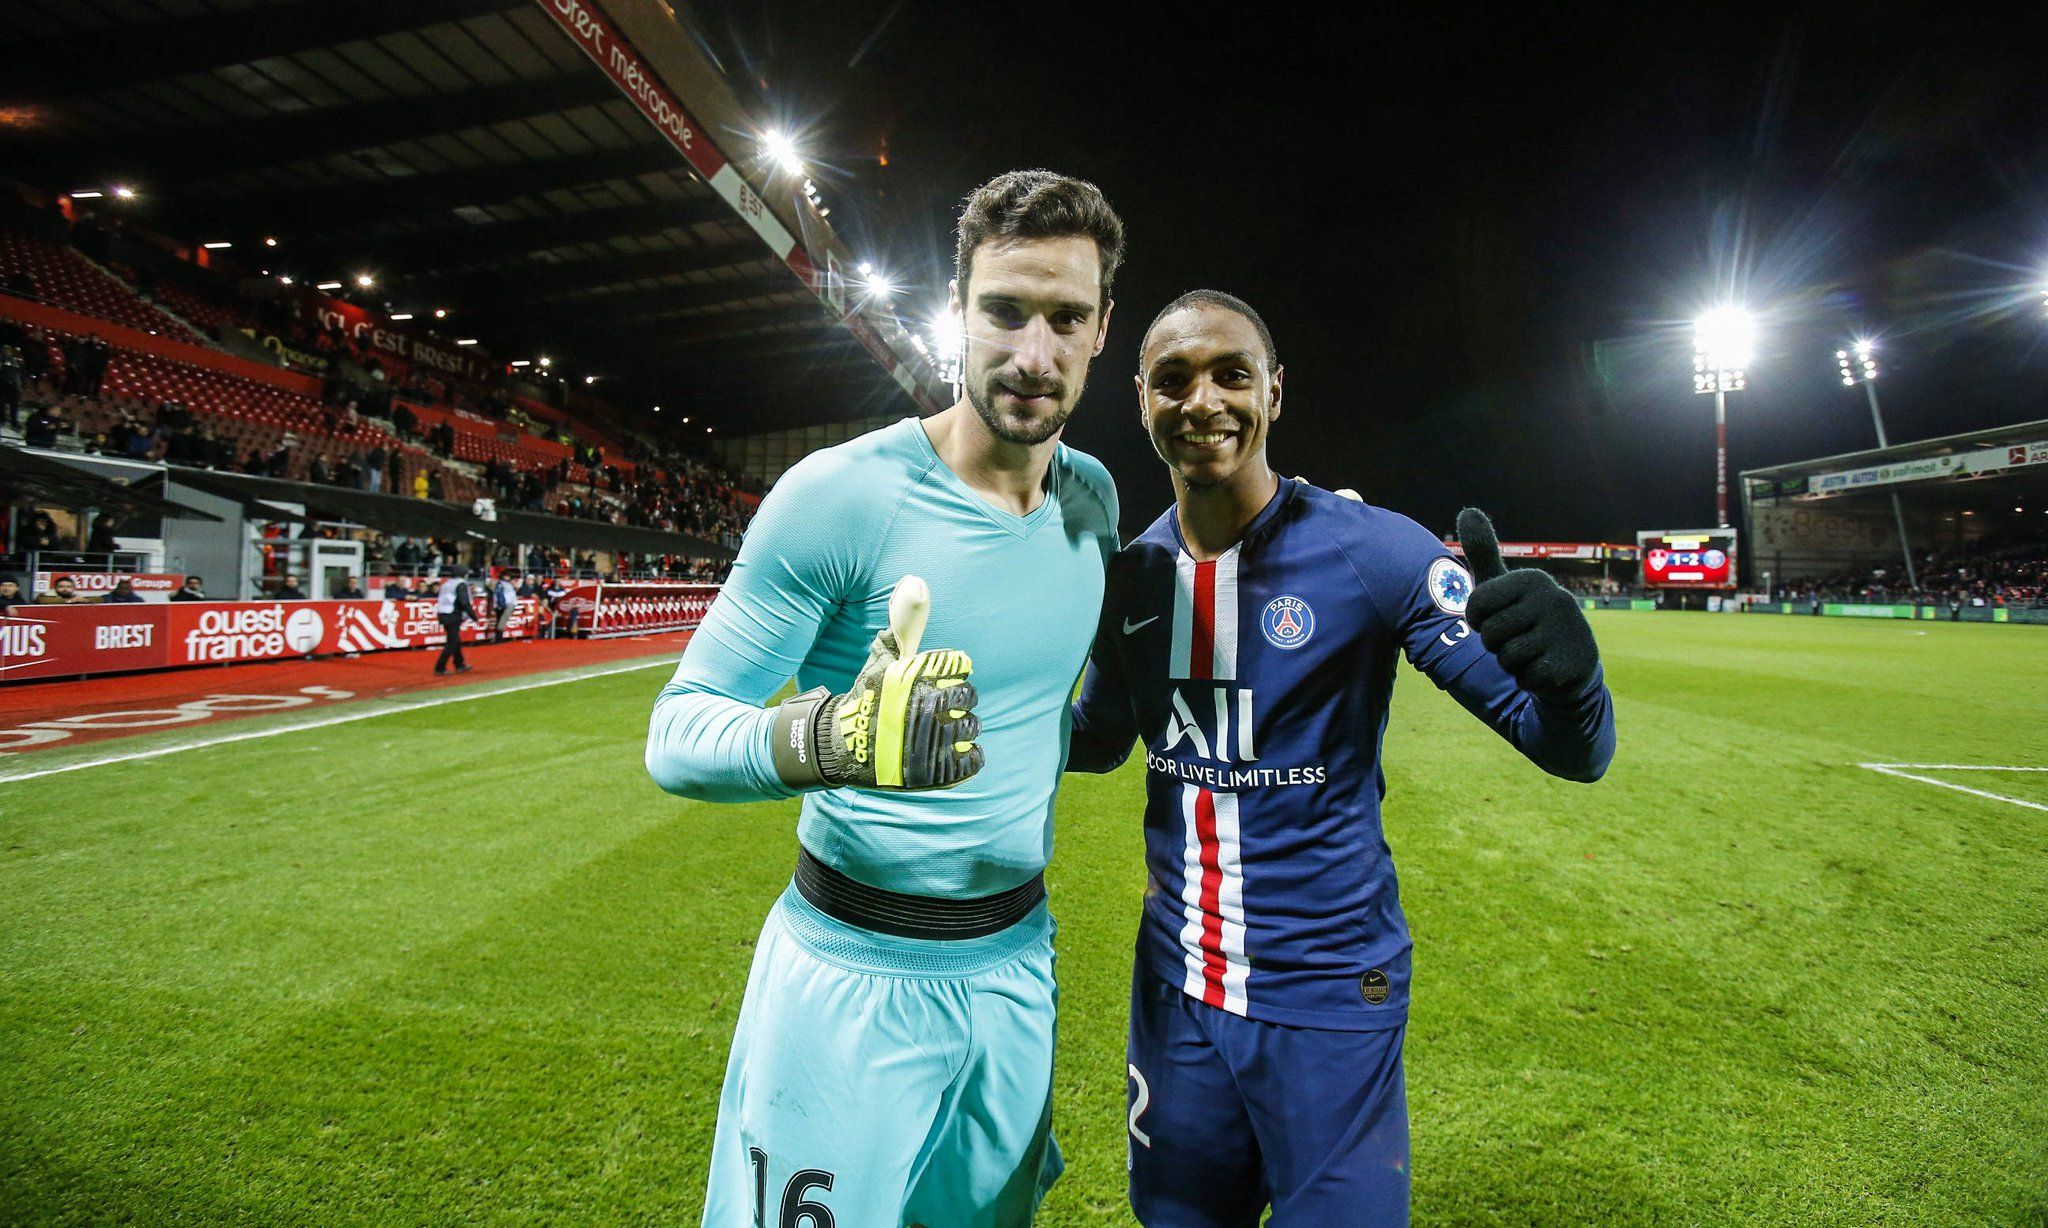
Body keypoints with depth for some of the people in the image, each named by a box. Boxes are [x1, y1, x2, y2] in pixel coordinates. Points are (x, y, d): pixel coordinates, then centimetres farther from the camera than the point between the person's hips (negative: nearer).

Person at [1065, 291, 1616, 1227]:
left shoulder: (1370, 552, -15)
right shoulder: (1133, 574, -2)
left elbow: (1572, 752, -16)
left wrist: (1564, 672, -38)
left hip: (1330, 1004, -4)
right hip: (1175, 985, 4)